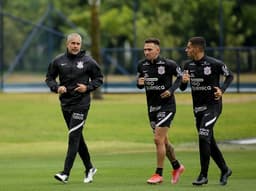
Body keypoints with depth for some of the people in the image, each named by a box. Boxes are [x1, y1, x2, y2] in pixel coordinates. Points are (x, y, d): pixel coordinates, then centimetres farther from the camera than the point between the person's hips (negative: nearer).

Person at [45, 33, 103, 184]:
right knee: (77, 137, 13)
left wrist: (87, 87, -12)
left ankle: (66, 173, -14)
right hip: (65, 103, 5)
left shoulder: (88, 62, -4)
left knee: (74, 137, -11)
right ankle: (89, 168, 27)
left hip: (81, 103, -4)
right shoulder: (58, 61, 3)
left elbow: (99, 79, 5)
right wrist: (56, 87, -8)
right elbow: (49, 78, 11)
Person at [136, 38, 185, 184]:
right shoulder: (142, 65, 1)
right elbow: (140, 83, 13)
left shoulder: (168, 64, -13)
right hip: (152, 107, 6)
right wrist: (139, 83, -10)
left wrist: (171, 90, -15)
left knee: (158, 139, -14)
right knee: (164, 141, 15)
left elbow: (180, 76, -1)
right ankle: (177, 167, 36)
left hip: (167, 105, -6)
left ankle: (159, 174, -5)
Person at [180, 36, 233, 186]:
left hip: (213, 105, -7)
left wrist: (222, 90, -13)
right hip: (198, 108, 7)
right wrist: (183, 81, -11)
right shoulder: (188, 65, 5)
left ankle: (204, 175, -12)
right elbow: (183, 88, 12)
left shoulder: (215, 64, -13)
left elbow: (230, 75, 2)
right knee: (209, 142, 11)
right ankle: (225, 170, 28)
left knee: (203, 137, -18)